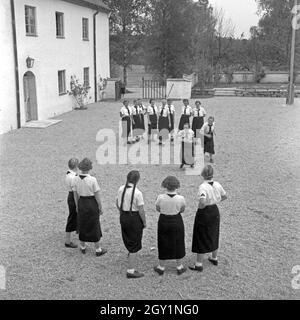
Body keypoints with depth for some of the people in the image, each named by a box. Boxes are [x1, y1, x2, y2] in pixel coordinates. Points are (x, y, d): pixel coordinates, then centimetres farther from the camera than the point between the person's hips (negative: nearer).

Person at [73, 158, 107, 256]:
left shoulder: (76, 179, -7)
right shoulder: (93, 180, -20)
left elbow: (75, 195, 2)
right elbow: (97, 195, -14)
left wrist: (77, 206, 16)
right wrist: (100, 208, -3)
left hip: (81, 203, 4)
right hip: (92, 204, -4)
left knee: (82, 225, 19)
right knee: (94, 226, 9)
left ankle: (83, 247, 33)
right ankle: (98, 250, 20)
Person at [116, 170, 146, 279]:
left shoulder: (121, 189, -4)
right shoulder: (137, 193, -23)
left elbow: (118, 204, 8)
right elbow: (141, 210, -19)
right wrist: (144, 222, -4)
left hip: (123, 217, 6)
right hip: (134, 218, -6)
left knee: (128, 239, 31)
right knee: (134, 245, 6)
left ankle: (131, 253, 58)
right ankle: (131, 271, 11)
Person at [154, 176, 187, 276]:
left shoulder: (160, 198, -19)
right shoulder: (181, 198, -18)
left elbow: (158, 209, -2)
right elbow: (182, 210, 0)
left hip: (163, 222, 0)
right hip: (177, 222, 0)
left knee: (163, 244, 16)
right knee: (178, 244, 18)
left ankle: (161, 267, 28)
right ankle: (179, 267, 30)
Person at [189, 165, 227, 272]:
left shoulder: (203, 187, -24)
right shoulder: (217, 185, -4)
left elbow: (202, 202, -37)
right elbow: (224, 197, 10)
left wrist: (199, 207, -17)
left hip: (204, 213, -6)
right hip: (215, 211, 6)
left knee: (201, 238, 5)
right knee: (214, 236, 23)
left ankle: (199, 264, 12)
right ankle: (214, 258, 39)